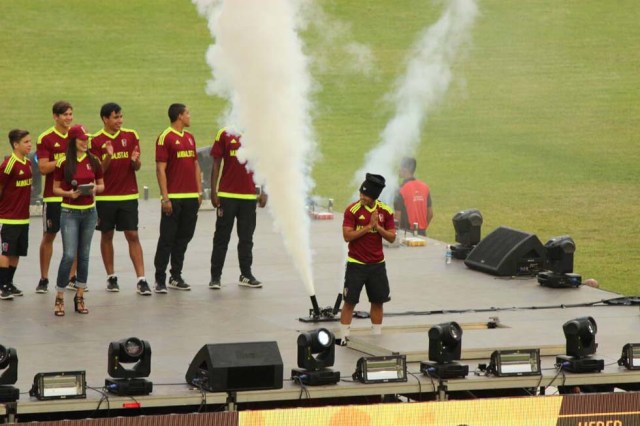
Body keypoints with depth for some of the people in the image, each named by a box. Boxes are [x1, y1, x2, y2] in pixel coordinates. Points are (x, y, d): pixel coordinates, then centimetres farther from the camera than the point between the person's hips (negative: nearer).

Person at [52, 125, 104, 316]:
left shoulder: (93, 161, 3)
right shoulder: (63, 163, -5)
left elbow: (102, 185, 12)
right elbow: (55, 188, 1)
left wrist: (95, 189, -10)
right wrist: (69, 193, -18)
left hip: (89, 212, 4)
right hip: (70, 212, -4)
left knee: (84, 255, 7)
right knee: (69, 255, -10)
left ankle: (79, 297, 15)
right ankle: (59, 298, 0)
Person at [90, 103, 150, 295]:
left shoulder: (131, 136, 4)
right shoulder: (96, 141, -2)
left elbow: (137, 167, 5)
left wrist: (135, 160, -18)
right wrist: (108, 157, -22)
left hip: (128, 196, 1)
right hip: (105, 197, -1)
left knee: (133, 236, -4)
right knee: (107, 236, 7)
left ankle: (141, 279, -6)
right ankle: (111, 277, 18)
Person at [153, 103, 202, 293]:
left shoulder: (189, 137, 15)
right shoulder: (165, 138, -8)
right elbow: (161, 169, -11)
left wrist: (199, 192, 12)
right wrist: (165, 197, -15)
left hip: (191, 197, 7)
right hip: (174, 198, -7)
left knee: (184, 237, 10)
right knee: (167, 238, -4)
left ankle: (176, 276, 19)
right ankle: (160, 280, -2)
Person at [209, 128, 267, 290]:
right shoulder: (225, 135, 0)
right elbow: (216, 164, 1)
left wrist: (263, 192, 5)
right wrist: (213, 191, -5)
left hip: (249, 196, 2)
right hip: (227, 196, -2)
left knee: (246, 238, 9)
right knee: (222, 237, 2)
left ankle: (246, 275, 17)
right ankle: (215, 277, 6)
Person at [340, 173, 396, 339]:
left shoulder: (385, 211, -1)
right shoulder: (353, 210, -11)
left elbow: (392, 237, -1)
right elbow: (347, 236, -18)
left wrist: (377, 227, -17)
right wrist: (369, 226, -22)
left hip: (377, 264, 4)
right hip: (356, 264, -4)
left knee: (378, 301, 9)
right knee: (350, 301, -2)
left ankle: (377, 335, 19)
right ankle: (344, 337, 2)